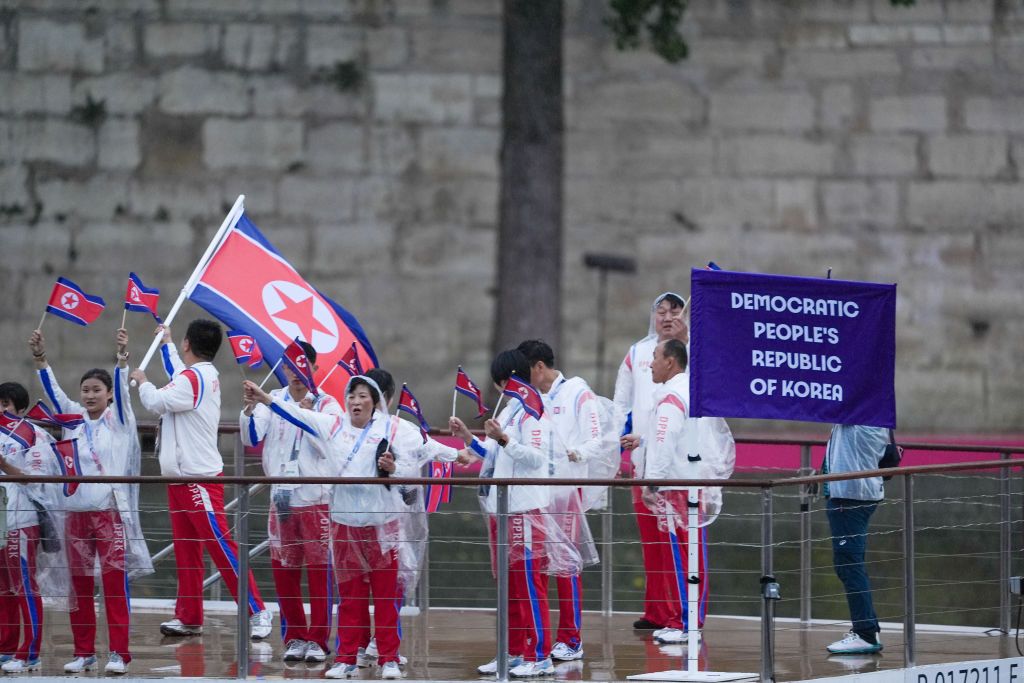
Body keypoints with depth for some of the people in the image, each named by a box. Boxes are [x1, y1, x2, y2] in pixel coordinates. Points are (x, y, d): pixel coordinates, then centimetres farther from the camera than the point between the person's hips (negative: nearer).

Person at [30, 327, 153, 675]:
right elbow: (53, 389, 4)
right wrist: (39, 357, -10)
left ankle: (119, 652, -5)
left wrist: (123, 356, -28)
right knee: (79, 584, 6)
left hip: (110, 511, -4)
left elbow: (122, 388, -12)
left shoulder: (118, 419, 3)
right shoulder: (74, 418, 12)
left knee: (115, 582, -5)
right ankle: (84, 652, 12)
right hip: (76, 512, 4)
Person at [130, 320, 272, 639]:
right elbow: (177, 375, 36)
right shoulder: (204, 375, 14)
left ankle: (256, 611, -10)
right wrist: (165, 343, 51)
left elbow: (157, 402, -21)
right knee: (186, 550, 11)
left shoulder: (194, 379, -16)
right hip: (180, 477, 10)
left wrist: (142, 382, 0)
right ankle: (188, 617, 15)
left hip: (200, 478, -10)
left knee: (221, 545, -10)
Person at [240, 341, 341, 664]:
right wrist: (249, 409, -22)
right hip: (282, 497, 3)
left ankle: (317, 639, 3)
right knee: (283, 570, 6)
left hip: (317, 498, -3)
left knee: (320, 570, -3)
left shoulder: (326, 403, -1)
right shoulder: (272, 401, 7)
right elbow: (252, 438, -5)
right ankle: (294, 637, 16)